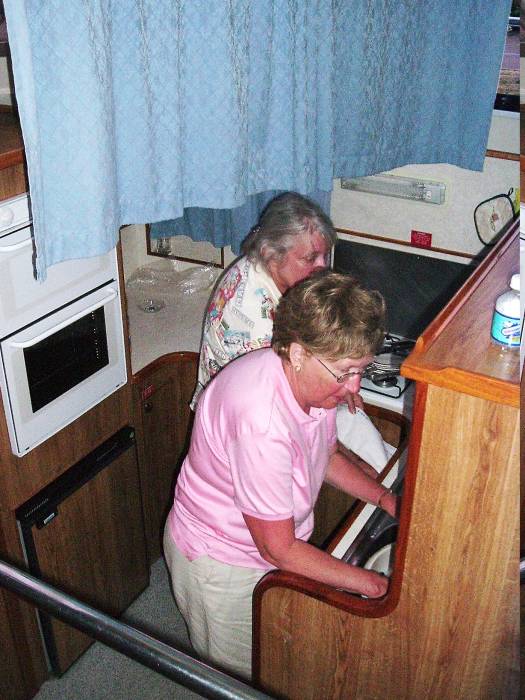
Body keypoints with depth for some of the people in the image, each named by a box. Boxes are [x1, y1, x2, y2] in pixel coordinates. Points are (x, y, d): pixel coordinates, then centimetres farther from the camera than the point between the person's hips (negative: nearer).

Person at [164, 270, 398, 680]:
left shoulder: (313, 378, -14)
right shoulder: (263, 425, -40)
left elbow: (328, 455, 7)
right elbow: (279, 549, -30)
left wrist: (386, 499, -4)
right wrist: (370, 584, -23)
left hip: (273, 545, 7)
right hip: (221, 563, -7)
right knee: (239, 677, 18)